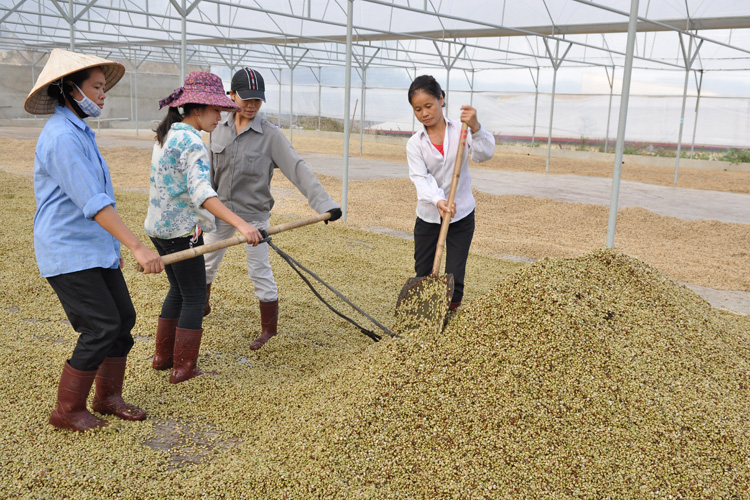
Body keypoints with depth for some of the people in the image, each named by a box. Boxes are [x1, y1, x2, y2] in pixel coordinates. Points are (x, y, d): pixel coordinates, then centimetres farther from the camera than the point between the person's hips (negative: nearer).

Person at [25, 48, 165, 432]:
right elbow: (92, 203, -26)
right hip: (68, 253, -9)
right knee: (101, 328, -9)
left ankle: (108, 396, 24)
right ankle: (67, 411, 7)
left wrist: (114, 247, 25)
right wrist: (137, 247, -31)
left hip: (96, 249, 9)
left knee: (124, 318, 8)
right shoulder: (60, 137, -18)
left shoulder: (79, 132, 15)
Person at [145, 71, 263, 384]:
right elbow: (201, 192, -33)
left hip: (159, 227, 9)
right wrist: (240, 224, -43)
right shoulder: (192, 143, -20)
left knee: (178, 290, 20)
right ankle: (183, 368, 7)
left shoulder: (167, 136, 10)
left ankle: (163, 356, 27)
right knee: (194, 297, 1)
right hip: (181, 231, -9)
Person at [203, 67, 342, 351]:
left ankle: (269, 328, 18)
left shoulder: (270, 135, -15)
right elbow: (211, 170, 7)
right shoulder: (219, 127, -2)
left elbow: (297, 169, -23)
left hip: (254, 213, -4)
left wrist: (324, 202, -34)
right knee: (205, 263, 18)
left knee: (259, 271, 2)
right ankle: (201, 306, 45)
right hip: (220, 209, 4)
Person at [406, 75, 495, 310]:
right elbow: (421, 178, -17)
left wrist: (475, 128, -37)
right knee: (423, 276, 11)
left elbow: (485, 154, -18)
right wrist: (438, 201, -36)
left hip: (461, 215, -1)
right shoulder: (415, 143, -3)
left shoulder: (460, 130, -4)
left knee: (454, 277, 0)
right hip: (428, 217, 2)